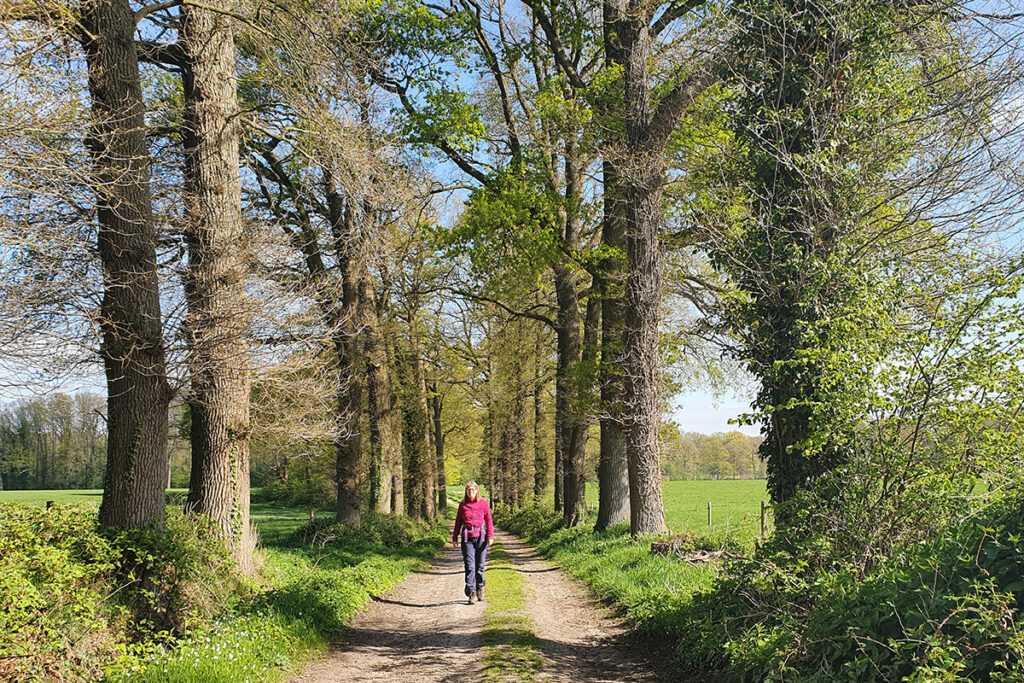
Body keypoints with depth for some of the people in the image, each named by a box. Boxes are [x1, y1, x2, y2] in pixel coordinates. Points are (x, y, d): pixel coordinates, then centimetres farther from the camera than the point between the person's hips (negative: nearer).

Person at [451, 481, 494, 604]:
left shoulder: (483, 503, 3)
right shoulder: (462, 505, 7)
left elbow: (489, 520, 2)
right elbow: (458, 521, 13)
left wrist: (490, 536, -5)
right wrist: (455, 537, 12)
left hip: (481, 536, 0)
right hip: (467, 537, 0)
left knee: (480, 565, 5)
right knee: (469, 566, -6)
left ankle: (480, 589, 23)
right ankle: (471, 592, -5)